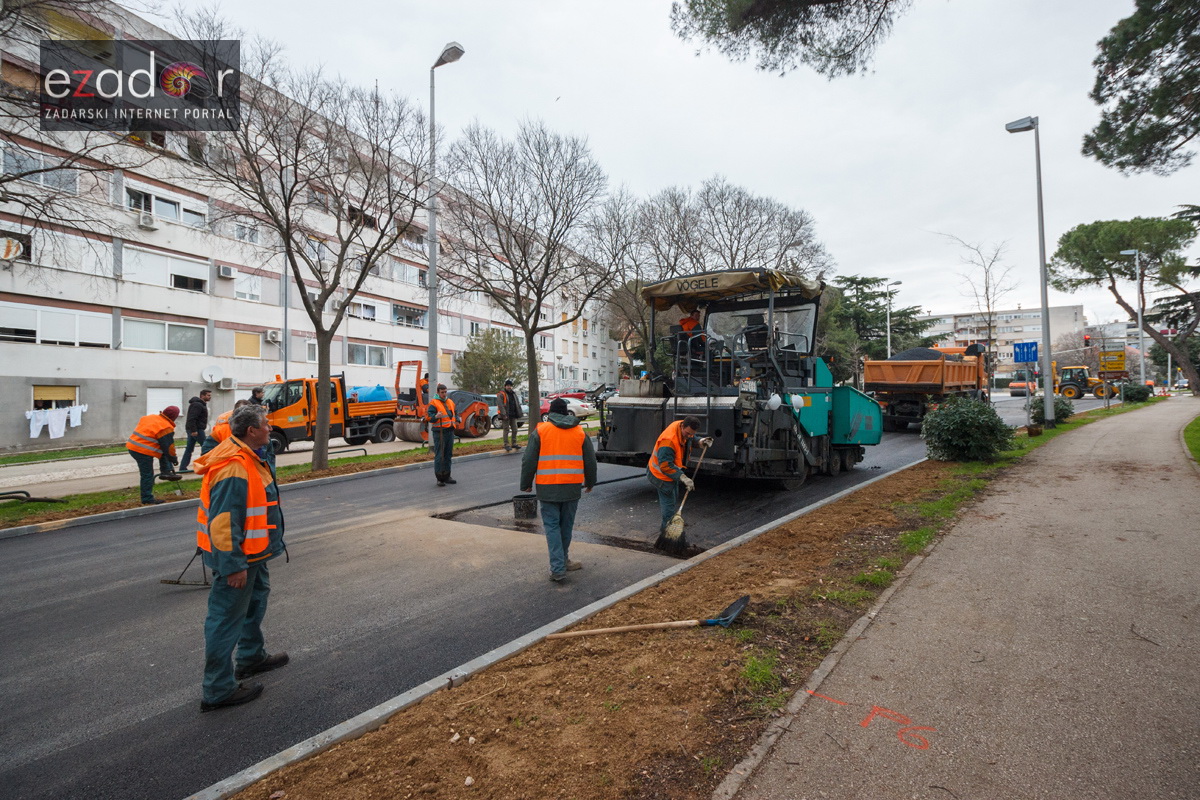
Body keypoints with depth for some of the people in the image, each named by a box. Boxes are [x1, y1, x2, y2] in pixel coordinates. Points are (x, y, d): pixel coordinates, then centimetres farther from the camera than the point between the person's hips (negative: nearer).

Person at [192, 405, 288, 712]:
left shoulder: (249, 458, 6)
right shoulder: (233, 468, -28)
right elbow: (223, 521, -30)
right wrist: (233, 566, -27)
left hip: (252, 552, 11)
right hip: (236, 556, -11)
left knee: (256, 598, 26)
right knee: (227, 620, 0)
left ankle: (251, 657, 45)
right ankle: (219, 690, 13)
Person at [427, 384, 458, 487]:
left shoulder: (450, 402, 17)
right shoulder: (433, 403, -5)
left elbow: (455, 413, 29)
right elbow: (429, 416, -16)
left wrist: (456, 420, 10)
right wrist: (436, 416, -37)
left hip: (450, 431, 7)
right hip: (439, 433, -7)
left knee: (448, 454, 12)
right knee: (439, 456, -6)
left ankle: (446, 476, 21)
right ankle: (439, 478, -2)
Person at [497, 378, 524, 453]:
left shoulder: (514, 394, 15)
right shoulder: (501, 394, -7)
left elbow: (518, 404, 19)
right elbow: (500, 405, -16)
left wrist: (519, 414, 11)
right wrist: (503, 414, -24)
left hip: (513, 416, 7)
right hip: (506, 416, -7)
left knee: (515, 429, 9)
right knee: (506, 430, -3)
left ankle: (514, 444, 19)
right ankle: (506, 445, 4)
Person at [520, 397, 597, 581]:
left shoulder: (540, 431, -1)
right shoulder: (579, 432, 7)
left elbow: (529, 461, -2)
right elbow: (590, 461, 12)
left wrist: (526, 484, 8)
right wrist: (590, 482, 25)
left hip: (547, 488, -2)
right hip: (572, 487, 3)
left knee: (552, 526, 3)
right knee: (566, 525, 16)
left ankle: (558, 568, -2)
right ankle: (563, 561, 29)